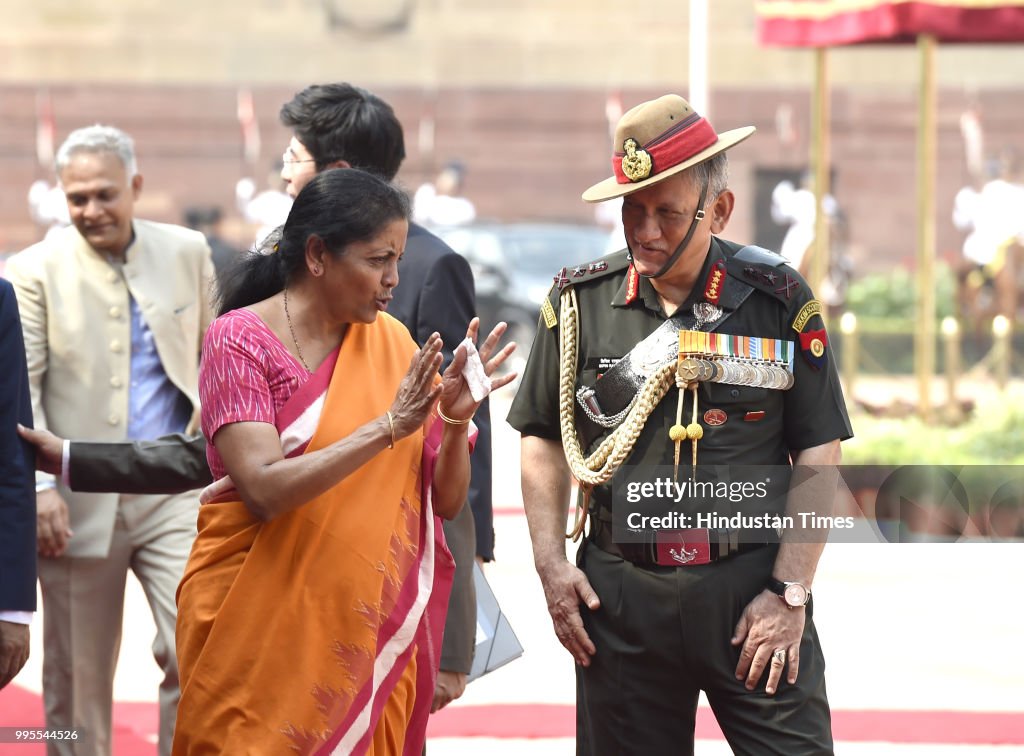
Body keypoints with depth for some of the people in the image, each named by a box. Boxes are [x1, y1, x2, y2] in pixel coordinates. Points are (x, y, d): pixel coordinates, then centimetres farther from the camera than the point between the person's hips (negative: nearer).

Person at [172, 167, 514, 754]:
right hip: (263, 625, -4)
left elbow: (446, 500, 5)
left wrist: (456, 419, -13)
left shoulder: (390, 342, 5)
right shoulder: (240, 339, -9)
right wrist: (388, 427, -26)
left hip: (370, 627, 4)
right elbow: (263, 490, -22)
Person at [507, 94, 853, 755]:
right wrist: (551, 563, 2)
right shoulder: (580, 303, 4)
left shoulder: (777, 298, -2)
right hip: (621, 596, 2)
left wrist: (789, 594, -7)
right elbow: (543, 440, 13)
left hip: (751, 587, -2)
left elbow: (819, 454, -1)